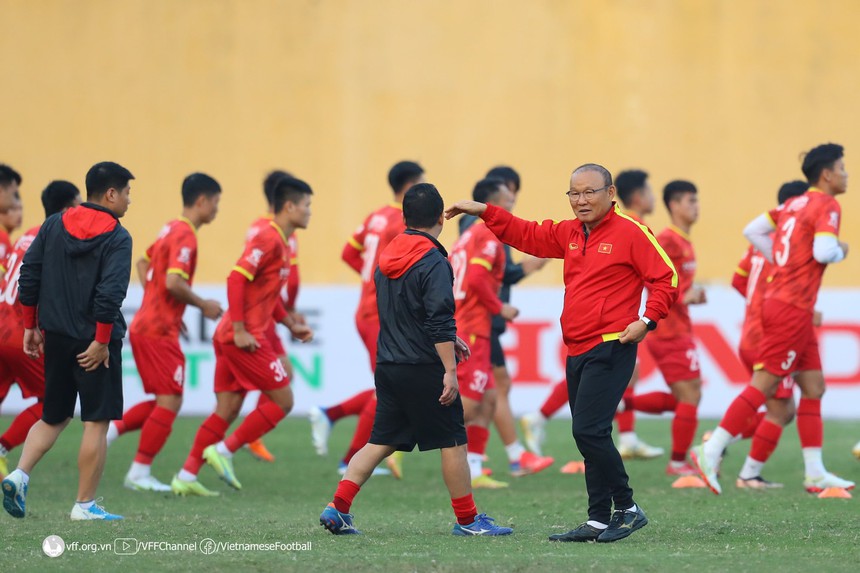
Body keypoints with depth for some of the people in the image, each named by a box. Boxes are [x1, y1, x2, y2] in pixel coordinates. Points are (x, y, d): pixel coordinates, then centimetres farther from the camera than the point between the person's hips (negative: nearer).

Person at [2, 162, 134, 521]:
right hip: (94, 341, -6)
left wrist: (30, 326, 13)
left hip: (56, 338, 6)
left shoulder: (54, 225, 8)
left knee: (53, 417, 18)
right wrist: (101, 342, -16)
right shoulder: (116, 238, -10)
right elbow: (110, 292, -20)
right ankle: (85, 505, 3)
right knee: (97, 422, 2)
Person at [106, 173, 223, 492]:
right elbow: (173, 282, -26)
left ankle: (112, 429, 8)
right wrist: (203, 305, -11)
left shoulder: (171, 230, 14)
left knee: (166, 402, 15)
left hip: (145, 325, 9)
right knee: (169, 402, -4)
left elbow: (143, 263, 27)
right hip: (159, 332, -9)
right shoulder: (185, 237, -15)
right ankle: (140, 473, -2)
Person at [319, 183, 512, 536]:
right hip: (423, 368, -7)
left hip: (388, 366, 7)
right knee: (453, 441, 3)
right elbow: (440, 321, -20)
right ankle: (467, 520, 9)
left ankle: (337, 508, 0)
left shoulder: (387, 260, 12)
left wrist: (448, 339, 28)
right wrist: (450, 369, -19)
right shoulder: (433, 263, -13)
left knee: (381, 441, 10)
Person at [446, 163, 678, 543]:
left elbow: (666, 277, -9)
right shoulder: (569, 233, 15)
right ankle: (598, 522, 13)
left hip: (610, 349, -8)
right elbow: (527, 235, 25)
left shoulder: (630, 233, -8)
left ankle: (627, 509, -6)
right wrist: (484, 212, 18)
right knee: (589, 437, 9)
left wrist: (647, 320, -18)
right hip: (577, 351, 8)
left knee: (589, 430, -17)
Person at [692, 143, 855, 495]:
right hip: (793, 310, -9)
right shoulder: (827, 207, -11)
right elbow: (823, 251, -25)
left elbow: (752, 231, 17)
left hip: (779, 300, 9)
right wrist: (841, 251, -4)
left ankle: (815, 472, 10)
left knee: (813, 386, 10)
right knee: (763, 386, -7)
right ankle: (710, 453, -7)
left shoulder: (795, 205, 14)